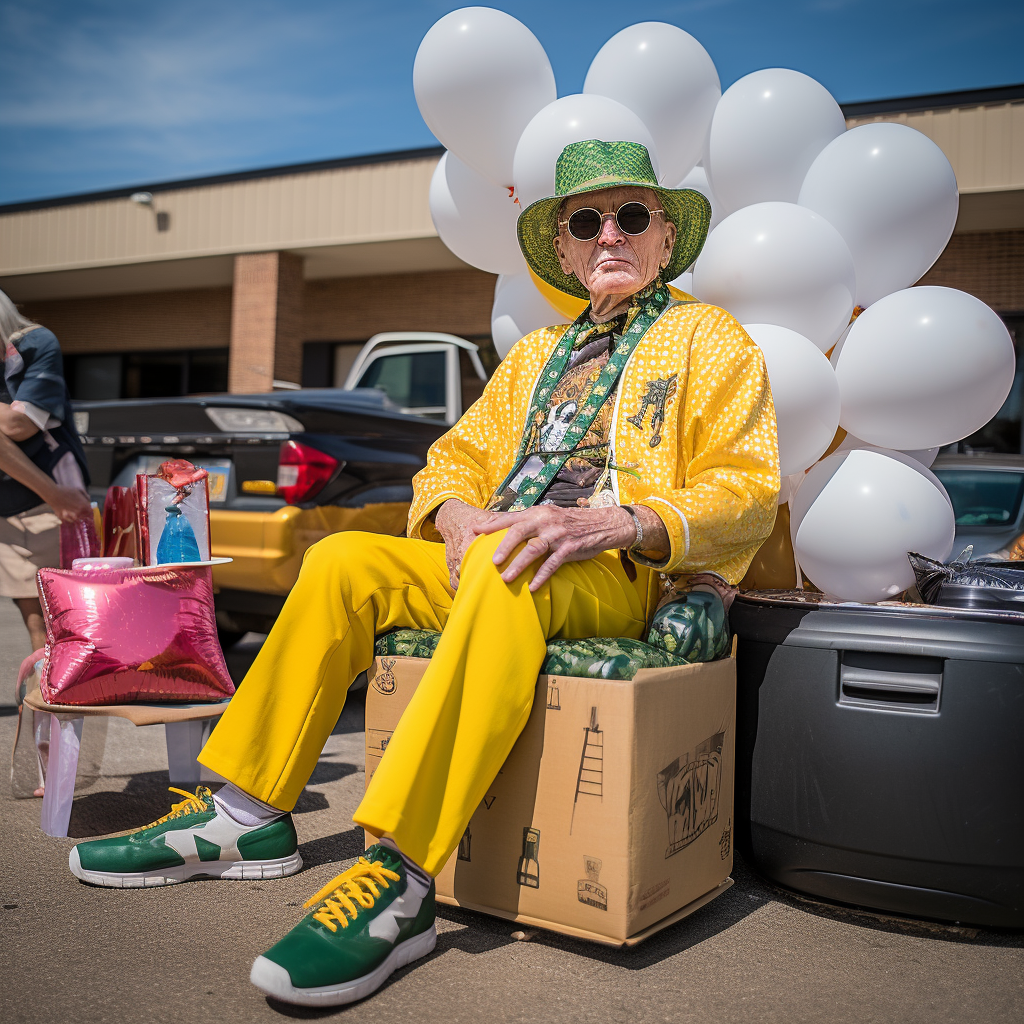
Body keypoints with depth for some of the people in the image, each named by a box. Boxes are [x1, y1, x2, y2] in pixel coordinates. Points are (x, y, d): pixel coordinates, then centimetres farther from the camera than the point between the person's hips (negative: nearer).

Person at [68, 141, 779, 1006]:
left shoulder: (709, 337, 8)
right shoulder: (538, 354, 27)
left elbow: (749, 490, -4)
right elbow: (454, 457, 21)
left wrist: (613, 522, -21)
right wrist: (458, 515, -5)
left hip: (620, 577, -6)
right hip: (497, 558, 6)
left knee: (506, 573, -37)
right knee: (342, 560, -11)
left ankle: (399, 880, -39)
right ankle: (248, 818, -6)